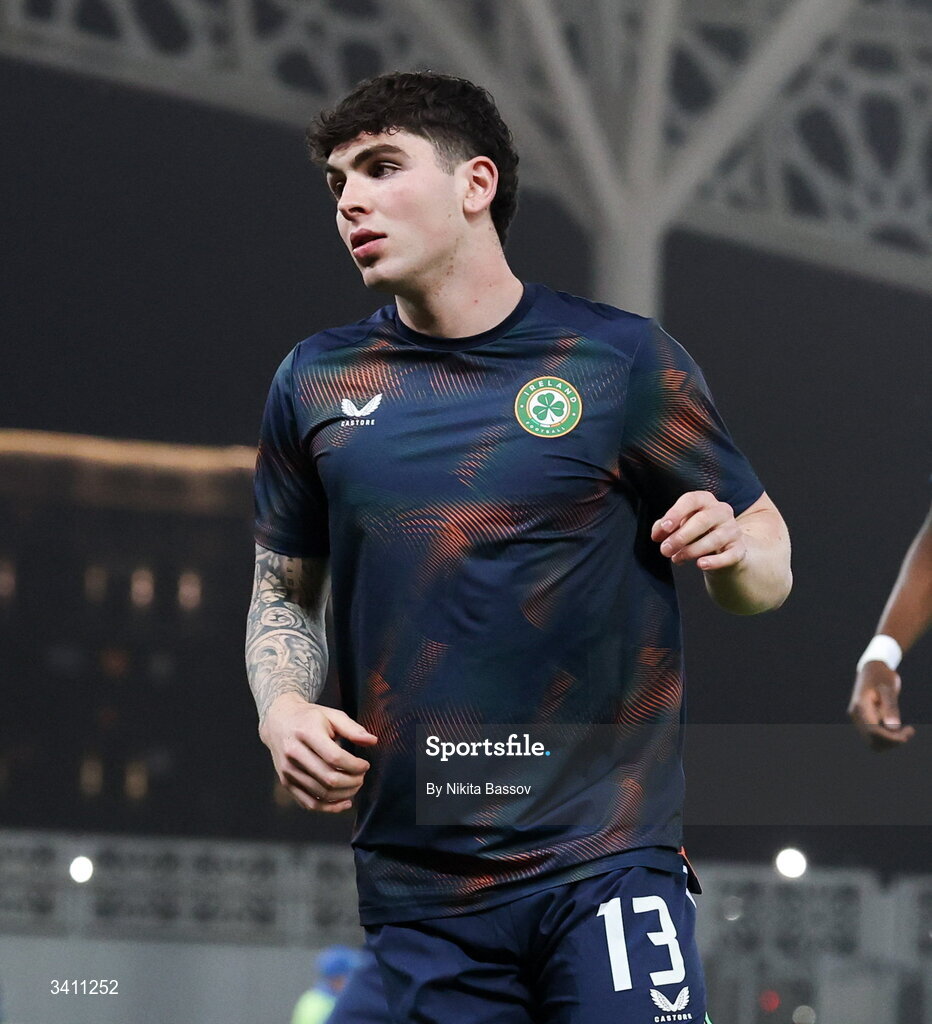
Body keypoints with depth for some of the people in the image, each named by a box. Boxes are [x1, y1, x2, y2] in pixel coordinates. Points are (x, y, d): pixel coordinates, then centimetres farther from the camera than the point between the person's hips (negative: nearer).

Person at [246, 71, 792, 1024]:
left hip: (604, 858, -3)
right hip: (414, 878, 3)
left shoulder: (621, 357, 0)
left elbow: (768, 561, 7)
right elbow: (285, 592, 19)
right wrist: (282, 711, 0)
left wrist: (731, 551, -16)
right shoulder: (315, 382, 8)